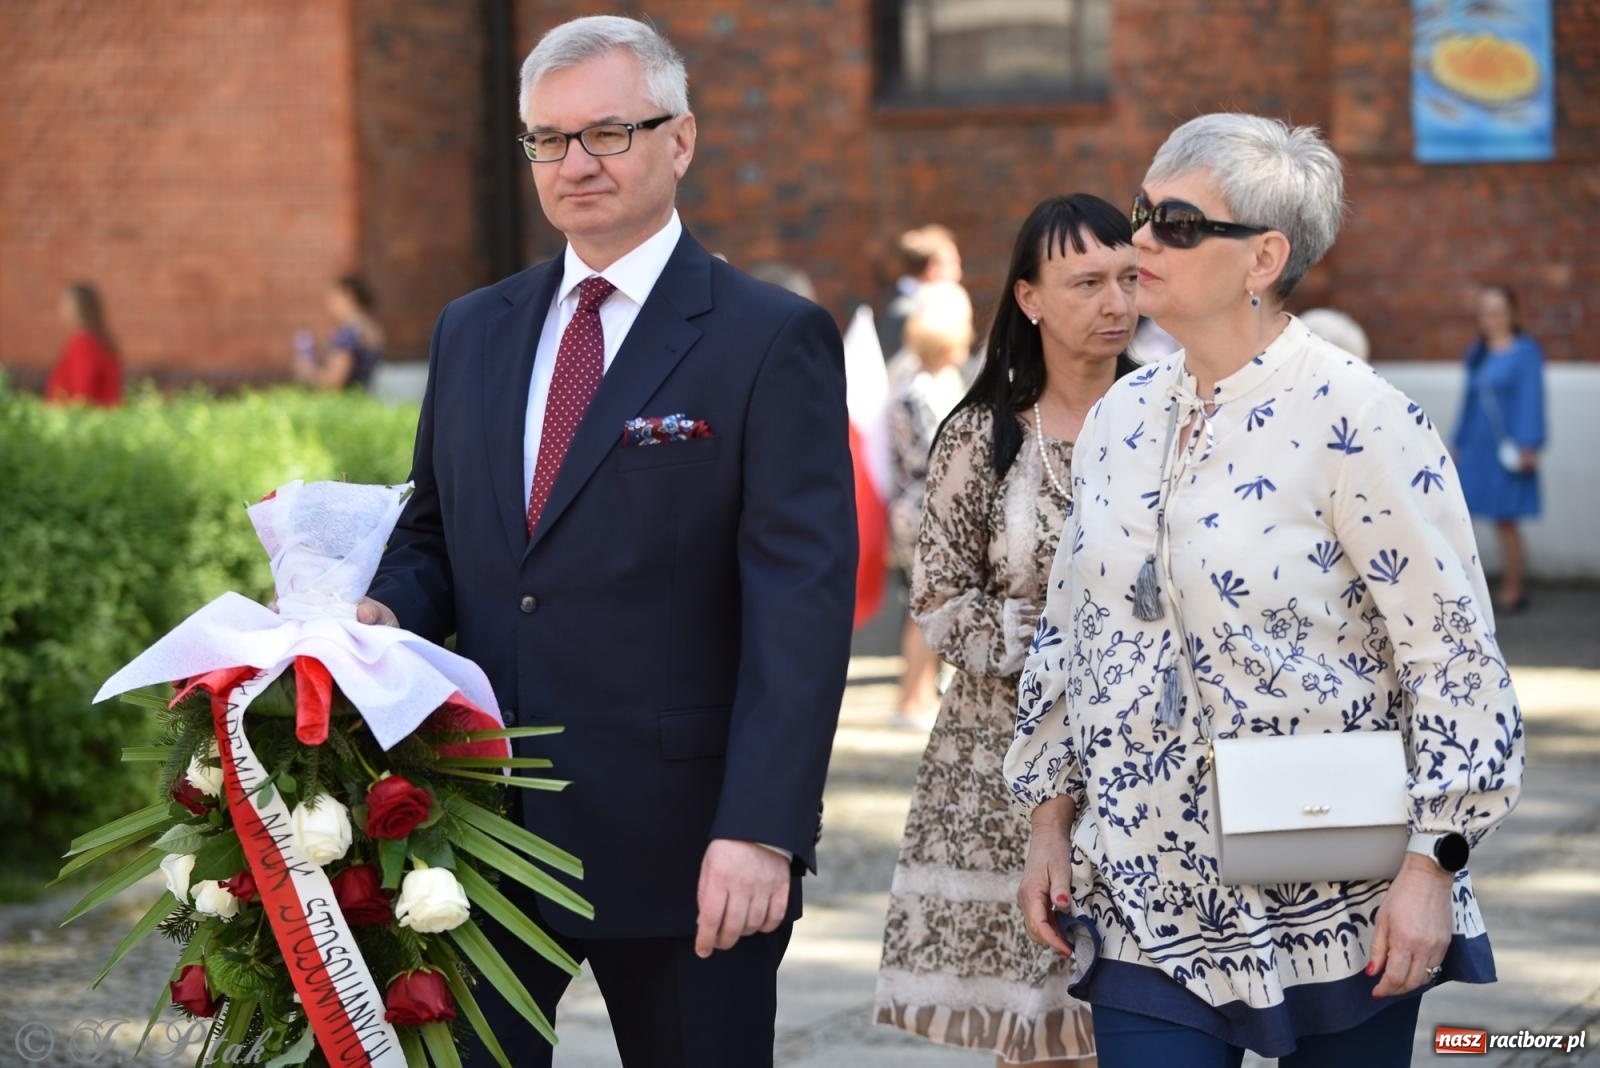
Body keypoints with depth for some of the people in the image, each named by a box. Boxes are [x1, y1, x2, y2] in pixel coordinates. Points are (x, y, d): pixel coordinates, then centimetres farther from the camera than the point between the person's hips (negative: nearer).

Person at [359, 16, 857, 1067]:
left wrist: (762, 829, -21)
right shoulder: (472, 331, 13)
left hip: (680, 847, -4)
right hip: (482, 824, 5)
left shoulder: (773, 340, -6)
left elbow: (802, 600, -13)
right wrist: (382, 613, -5)